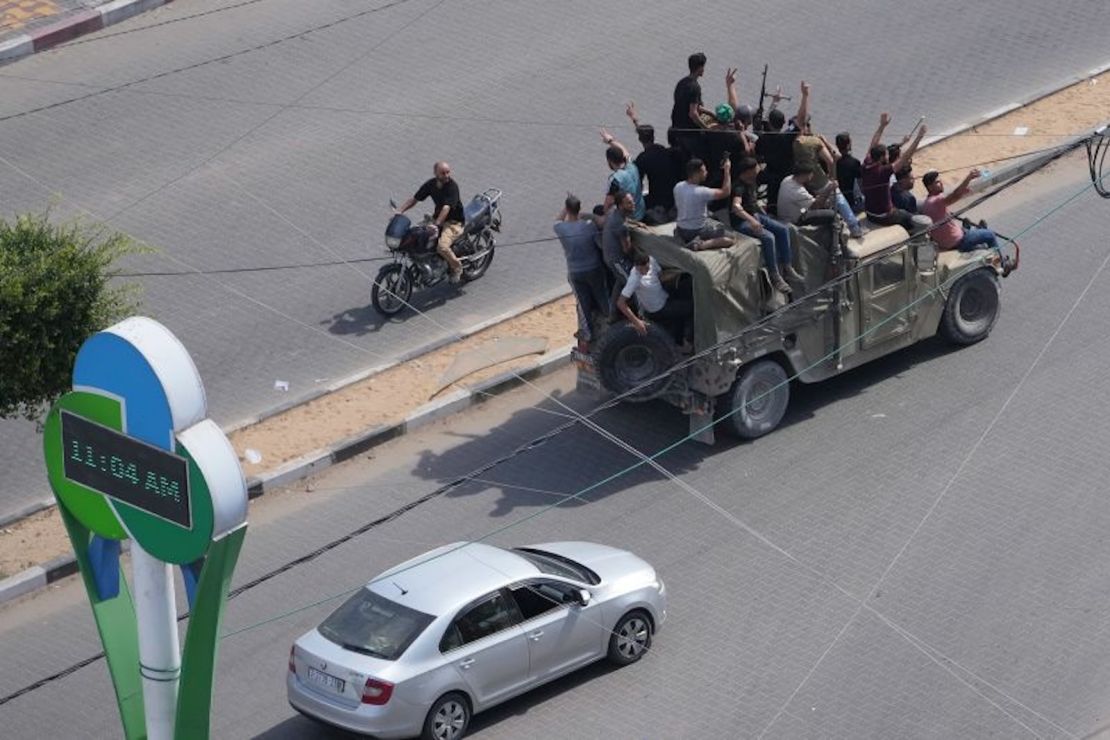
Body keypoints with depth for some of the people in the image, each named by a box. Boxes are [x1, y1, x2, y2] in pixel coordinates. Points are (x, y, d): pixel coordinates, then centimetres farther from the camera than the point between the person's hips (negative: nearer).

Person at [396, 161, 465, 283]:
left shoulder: (452, 186, -21)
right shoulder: (431, 184, -1)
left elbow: (446, 208, -32)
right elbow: (414, 199, 6)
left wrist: (436, 224, -45)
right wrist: (399, 211, -7)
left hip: (454, 222, -7)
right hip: (437, 217, 7)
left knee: (442, 246, -31)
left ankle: (457, 268, -4)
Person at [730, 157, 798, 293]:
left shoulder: (752, 183, 6)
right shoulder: (739, 186, -23)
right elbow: (736, 207, -42)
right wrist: (752, 221, -54)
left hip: (755, 215, 10)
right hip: (741, 222, -10)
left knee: (783, 229, -2)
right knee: (768, 237, -29)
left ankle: (786, 267, 1)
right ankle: (774, 276, -24)